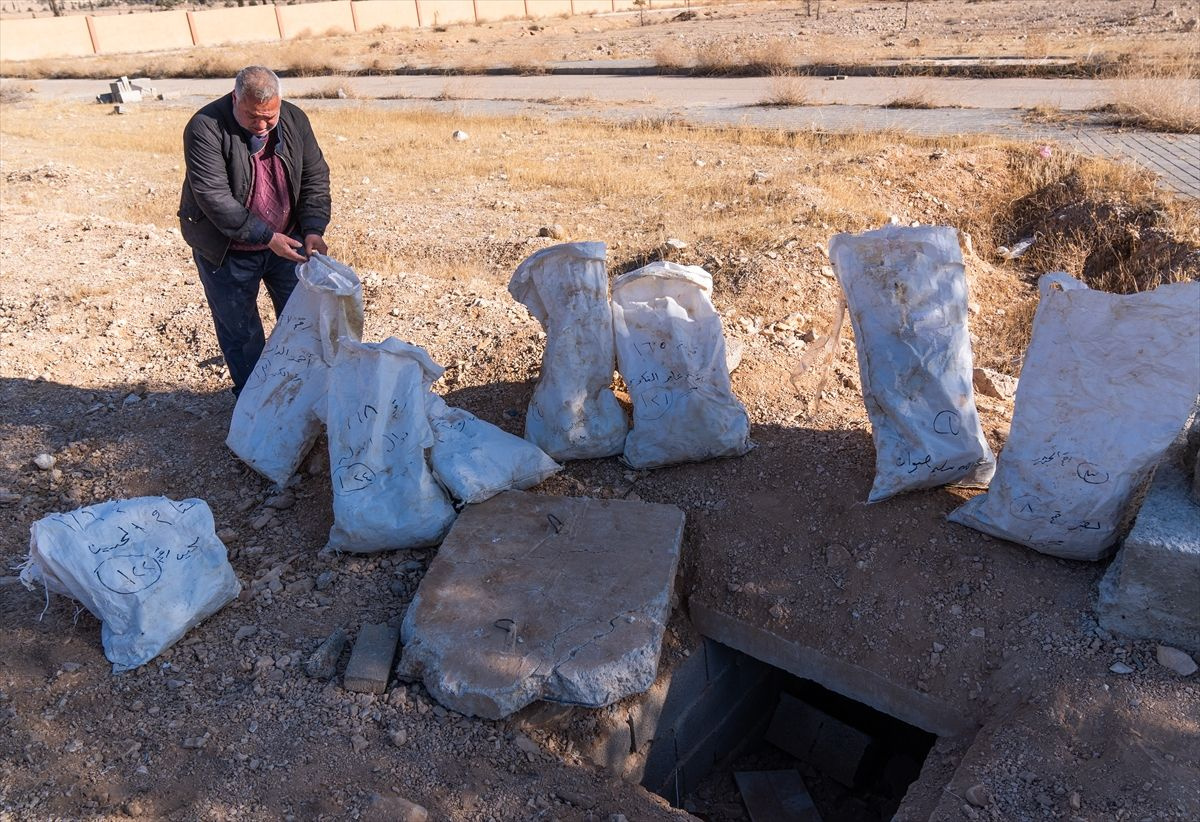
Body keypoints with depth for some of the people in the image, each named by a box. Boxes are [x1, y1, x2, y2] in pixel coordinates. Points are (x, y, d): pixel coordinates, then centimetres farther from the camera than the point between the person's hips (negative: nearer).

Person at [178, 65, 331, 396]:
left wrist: (313, 229, -16)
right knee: (240, 331, 7)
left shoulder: (294, 120, -6)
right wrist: (267, 237, -30)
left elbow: (315, 178, -1)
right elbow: (215, 198, -26)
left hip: (287, 240, 4)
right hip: (228, 251, -4)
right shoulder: (205, 129, -21)